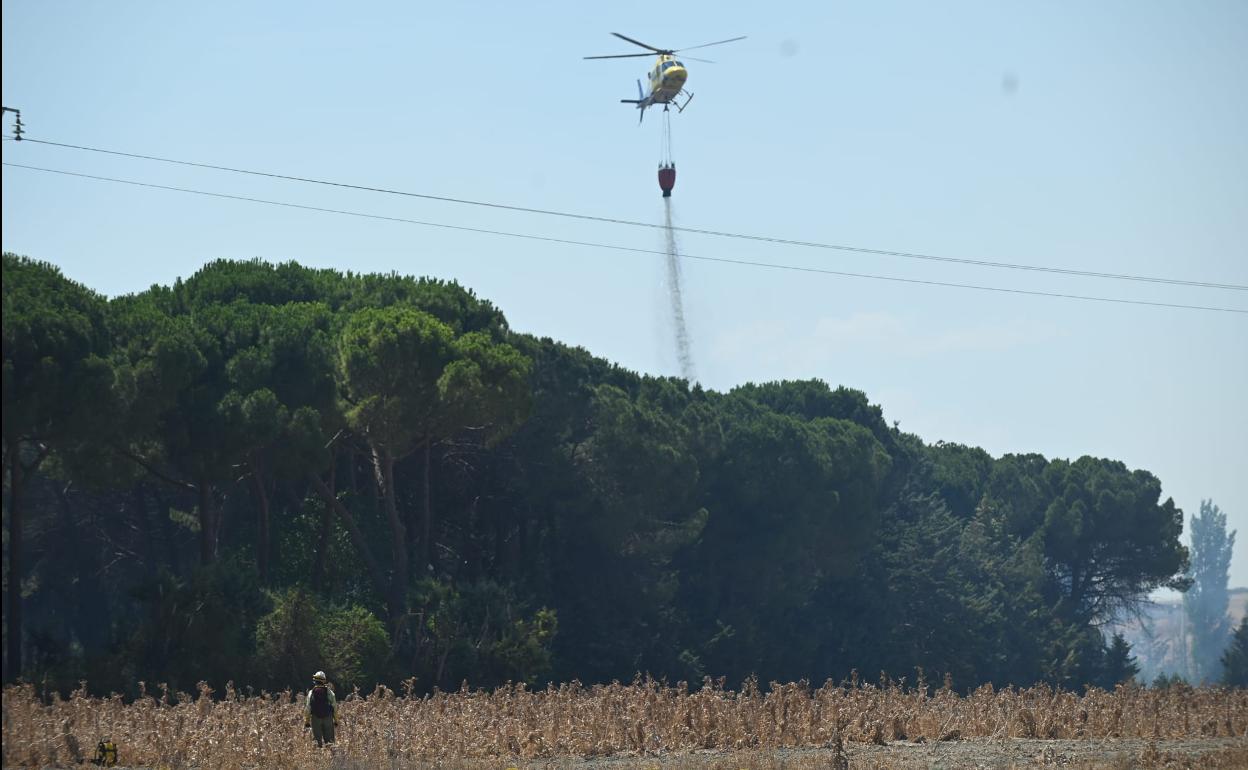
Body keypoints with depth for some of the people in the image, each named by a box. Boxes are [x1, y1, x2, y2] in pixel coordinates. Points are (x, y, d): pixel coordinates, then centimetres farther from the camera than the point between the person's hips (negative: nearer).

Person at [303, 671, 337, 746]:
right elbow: (335, 707, -1)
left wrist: (306, 721, 5)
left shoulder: (311, 693, -5)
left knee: (317, 740, 6)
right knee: (329, 740, 5)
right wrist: (336, 720, 8)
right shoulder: (329, 692, -4)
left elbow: (307, 708, -3)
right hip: (328, 718, 0)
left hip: (315, 719, 0)